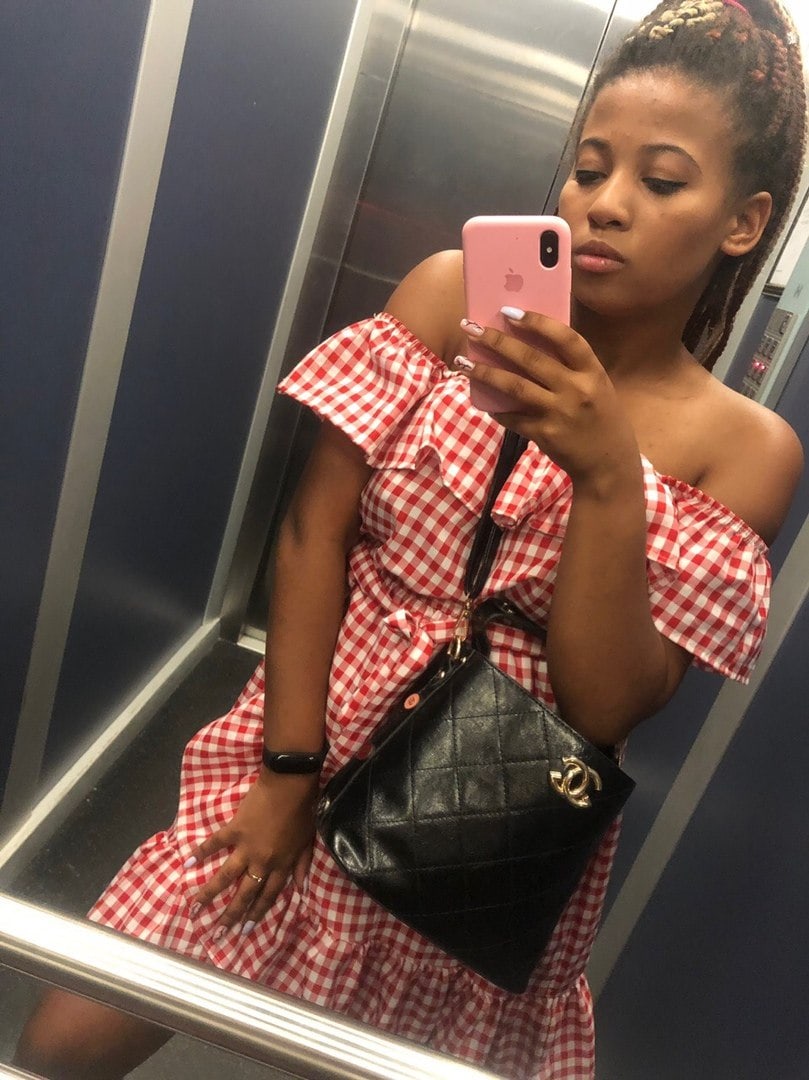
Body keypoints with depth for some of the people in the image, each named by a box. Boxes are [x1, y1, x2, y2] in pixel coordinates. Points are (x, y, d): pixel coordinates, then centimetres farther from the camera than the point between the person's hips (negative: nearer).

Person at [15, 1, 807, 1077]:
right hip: (313, 749, 1)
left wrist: (605, 477, -27)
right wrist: (289, 770, -10)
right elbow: (315, 527, -8)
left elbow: (606, 708, -14)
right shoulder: (456, 294, -5)